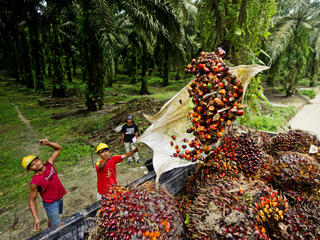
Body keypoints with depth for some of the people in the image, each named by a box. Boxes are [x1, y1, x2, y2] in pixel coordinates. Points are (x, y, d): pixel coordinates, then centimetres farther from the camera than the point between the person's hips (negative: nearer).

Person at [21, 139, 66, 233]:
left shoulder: (49, 163, -13)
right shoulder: (35, 182, -26)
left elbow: (59, 148, -7)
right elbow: (32, 200, -19)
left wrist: (48, 143, -23)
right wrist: (36, 218, -27)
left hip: (60, 198, 6)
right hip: (50, 203, -6)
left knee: (53, 217, 31)